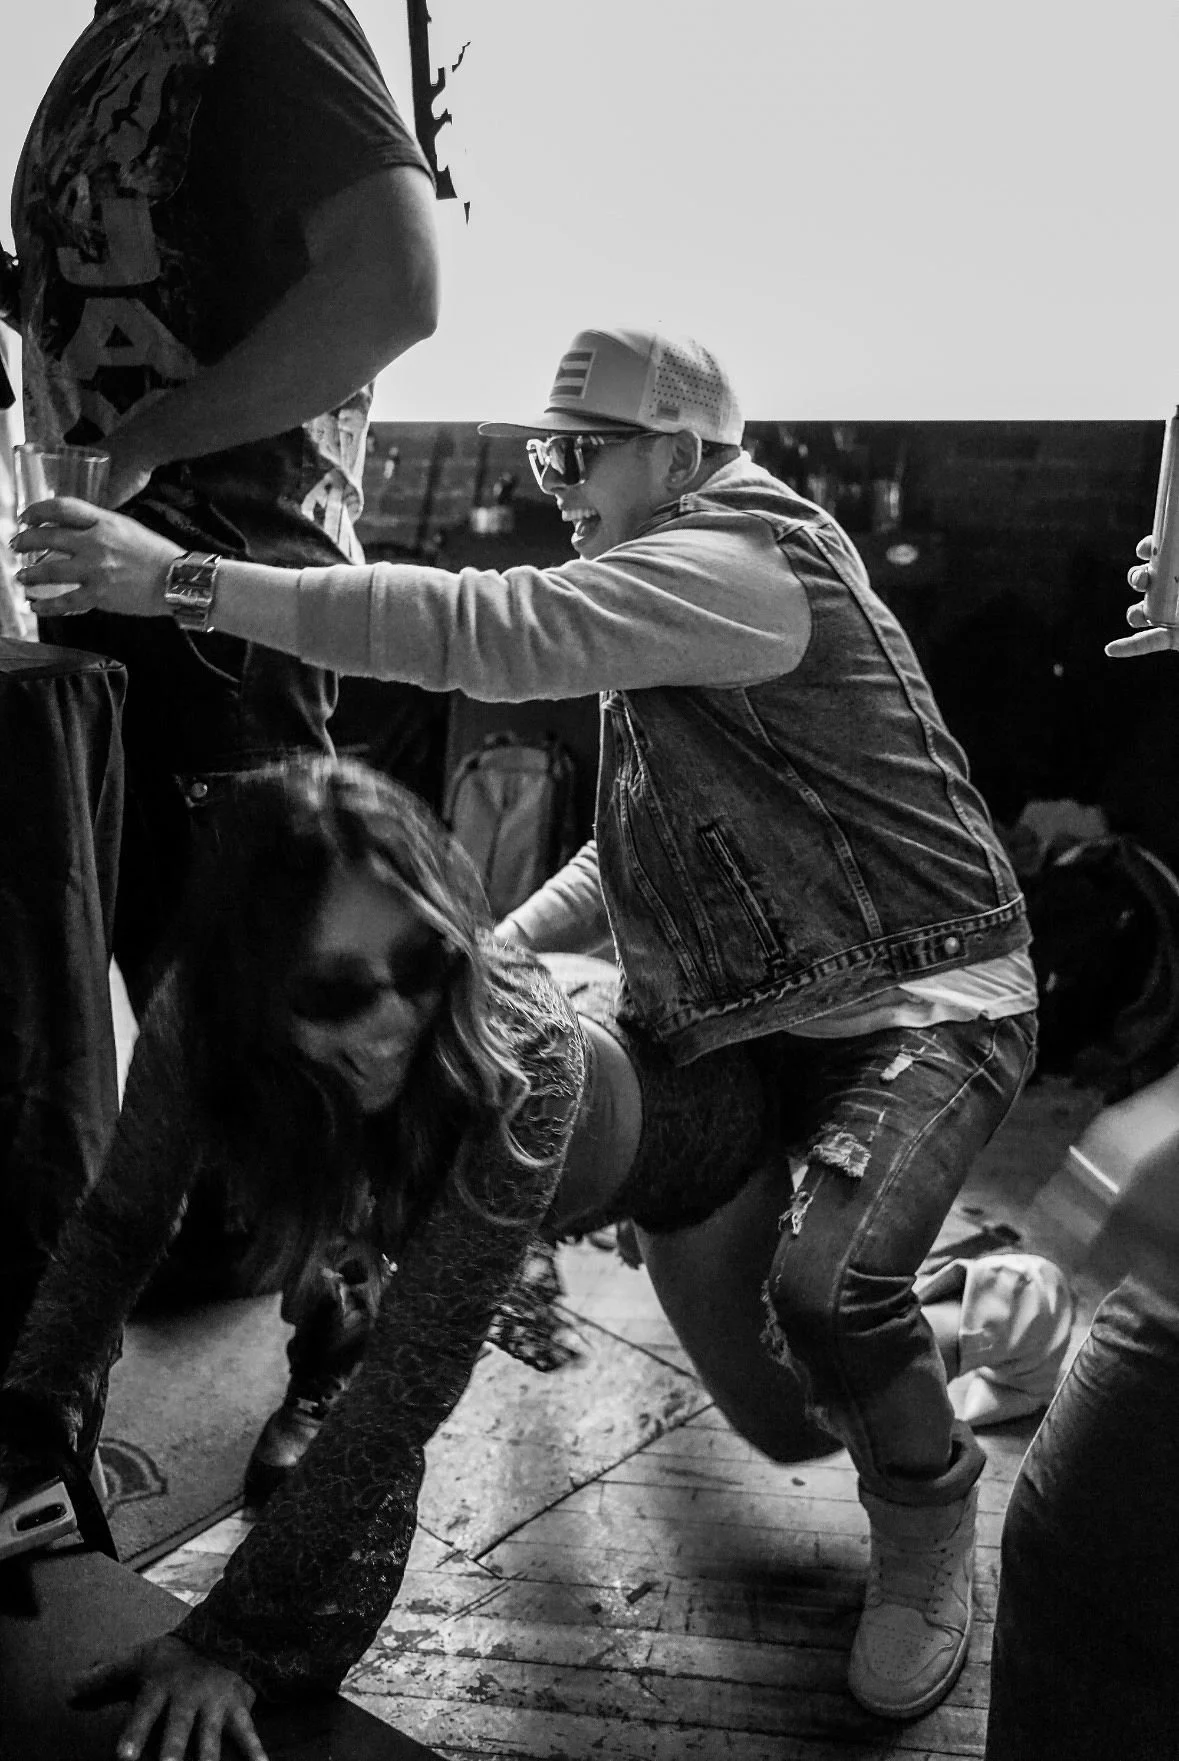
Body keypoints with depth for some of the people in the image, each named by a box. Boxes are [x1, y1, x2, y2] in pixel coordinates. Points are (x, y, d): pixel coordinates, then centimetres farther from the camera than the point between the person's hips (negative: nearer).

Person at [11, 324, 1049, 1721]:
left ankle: (926, 1533, 5)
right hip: (752, 1013, 8)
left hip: (925, 999, -8)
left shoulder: (742, 560, -17)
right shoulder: (663, 602, 13)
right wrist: (502, 944, 3)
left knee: (827, 1279, -25)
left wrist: (187, 583, -29)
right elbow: (640, 848, 18)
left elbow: (495, 630, -31)